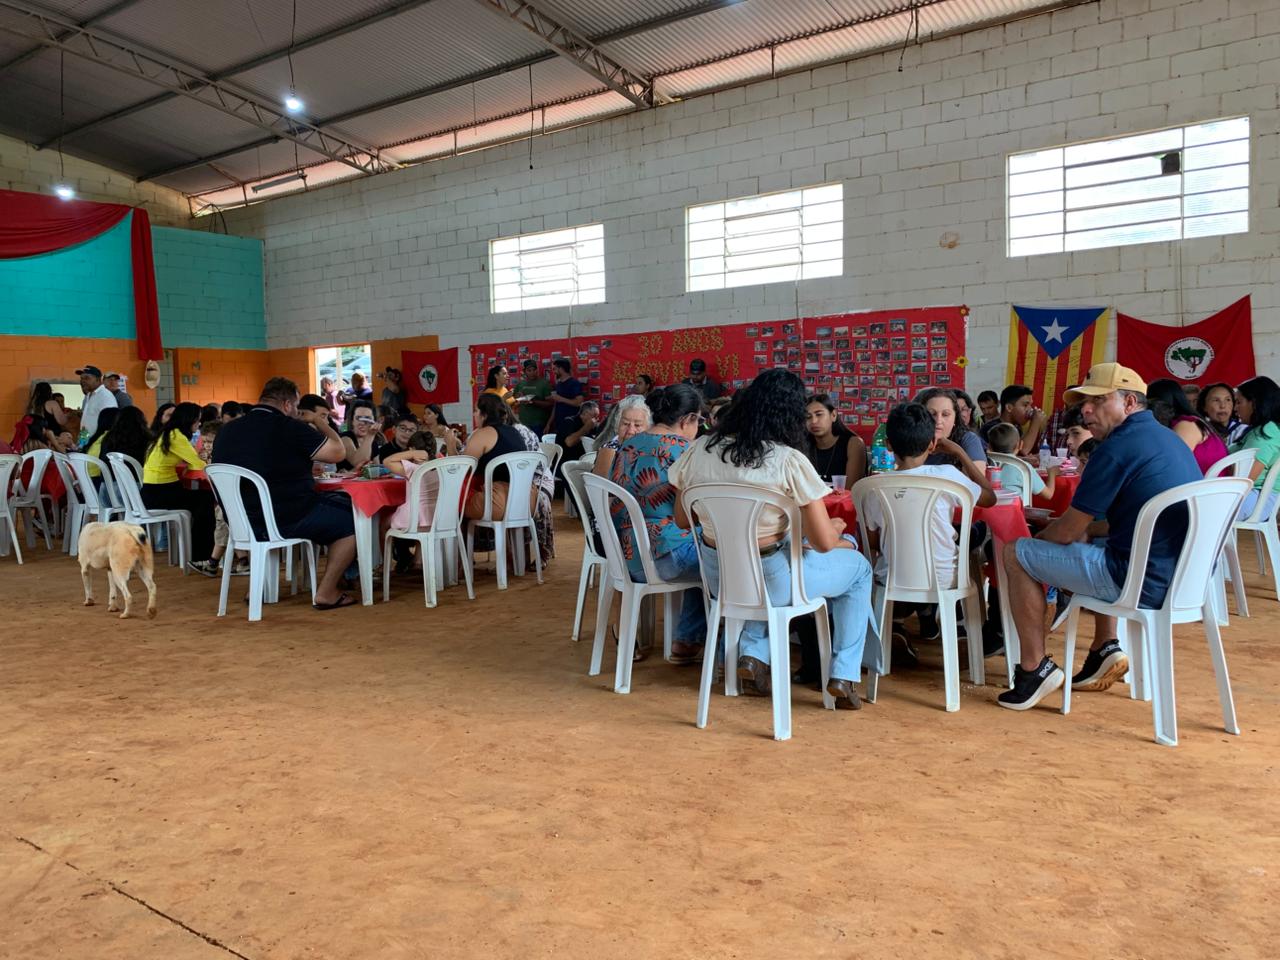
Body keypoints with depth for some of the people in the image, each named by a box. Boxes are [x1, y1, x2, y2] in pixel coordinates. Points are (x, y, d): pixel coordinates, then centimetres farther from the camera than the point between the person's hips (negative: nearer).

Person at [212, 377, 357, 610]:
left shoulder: (227, 431, 6)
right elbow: (338, 452, -10)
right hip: (287, 519, -8)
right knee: (353, 519, 7)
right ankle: (326, 593, 5)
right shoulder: (289, 427, -16)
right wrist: (318, 422, 6)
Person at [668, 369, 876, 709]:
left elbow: (682, 519, 7)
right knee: (859, 568, 21)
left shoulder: (698, 450, -5)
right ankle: (843, 677, 17)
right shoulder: (790, 461, -19)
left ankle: (753, 653, 22)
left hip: (717, 576, 5)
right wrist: (837, 529, 8)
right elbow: (824, 542, -16)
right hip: (773, 580, -5)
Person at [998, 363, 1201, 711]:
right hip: (1186, 576, 10)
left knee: (1016, 554, 1)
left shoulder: (1117, 448, -15)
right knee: (1088, 542, 35)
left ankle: (1035, 667, 6)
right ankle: (1105, 648, 25)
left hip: (1147, 583, -10)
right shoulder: (1169, 439, 13)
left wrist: (1036, 538, 11)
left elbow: (1066, 532, -10)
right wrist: (1086, 528, 18)